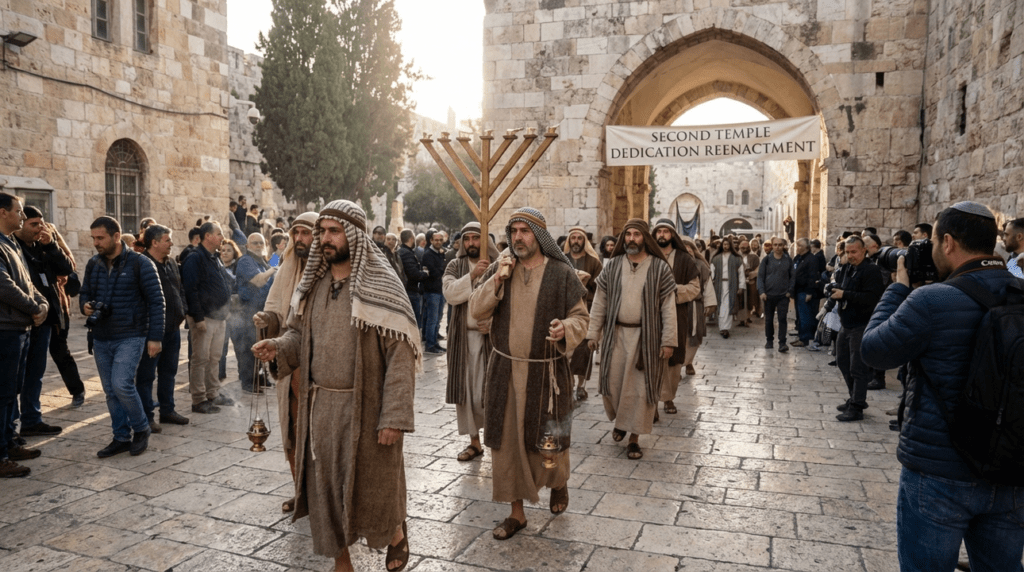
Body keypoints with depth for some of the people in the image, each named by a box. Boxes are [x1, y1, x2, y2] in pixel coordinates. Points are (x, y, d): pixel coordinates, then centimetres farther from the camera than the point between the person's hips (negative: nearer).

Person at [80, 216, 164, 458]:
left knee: (122, 385, -17)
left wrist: (155, 337, -13)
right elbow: (84, 293, 20)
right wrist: (85, 305, -6)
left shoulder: (140, 263, -9)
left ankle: (141, 429, 5)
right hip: (101, 338, 6)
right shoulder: (93, 264, 8)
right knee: (111, 391, 10)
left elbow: (156, 301, -9)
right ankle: (122, 437, 21)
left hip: (130, 337, -6)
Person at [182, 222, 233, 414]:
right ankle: (199, 400, 3)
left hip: (218, 316, 9)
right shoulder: (195, 259, -13)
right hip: (204, 317, -9)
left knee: (214, 358, 15)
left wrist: (224, 309, 15)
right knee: (201, 358, -3)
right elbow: (190, 289, -18)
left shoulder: (215, 259, 16)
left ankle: (213, 394, 25)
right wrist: (198, 318, -21)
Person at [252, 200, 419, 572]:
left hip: (364, 407, -5)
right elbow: (301, 334, 16)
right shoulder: (313, 284, 6)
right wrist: (278, 347, -8)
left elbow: (400, 355, -15)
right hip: (319, 405, 5)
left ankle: (396, 534, 39)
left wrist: (394, 416, -20)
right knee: (326, 484, 13)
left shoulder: (380, 286, -12)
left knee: (372, 484, 9)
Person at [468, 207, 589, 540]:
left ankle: (559, 482, 43)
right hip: (505, 369, 3)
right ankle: (516, 512, 23)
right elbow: (476, 312, -1)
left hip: (545, 371, -2)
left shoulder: (561, 273, -5)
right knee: (507, 439, 7)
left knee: (549, 438, 9)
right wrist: (497, 280, -15)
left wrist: (566, 329, -24)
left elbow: (581, 317, -2)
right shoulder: (500, 268, 3)